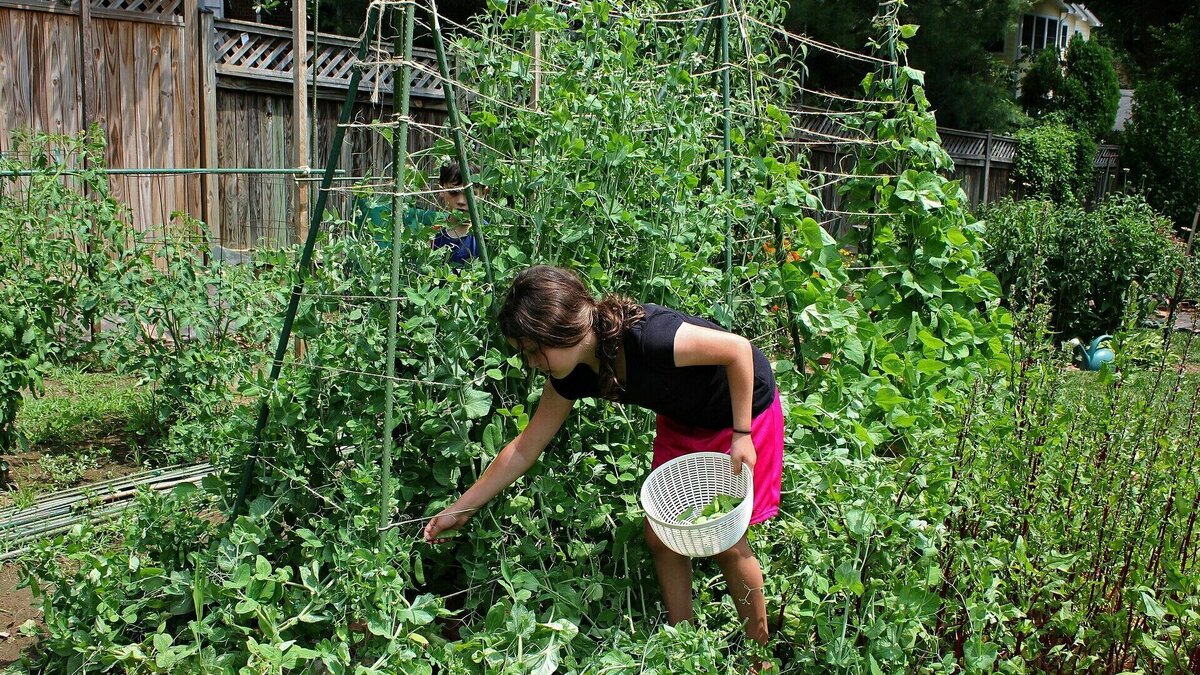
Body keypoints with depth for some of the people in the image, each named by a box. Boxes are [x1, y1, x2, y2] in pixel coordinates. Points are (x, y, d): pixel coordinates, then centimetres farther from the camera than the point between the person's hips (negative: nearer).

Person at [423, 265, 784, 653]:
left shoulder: (647, 338, -39)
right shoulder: (572, 375, -15)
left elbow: (738, 348, -27)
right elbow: (526, 448, -5)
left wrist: (741, 435, -24)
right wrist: (459, 510, -2)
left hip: (744, 408, -6)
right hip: (683, 420, 7)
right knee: (660, 536, 6)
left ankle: (760, 650, 23)